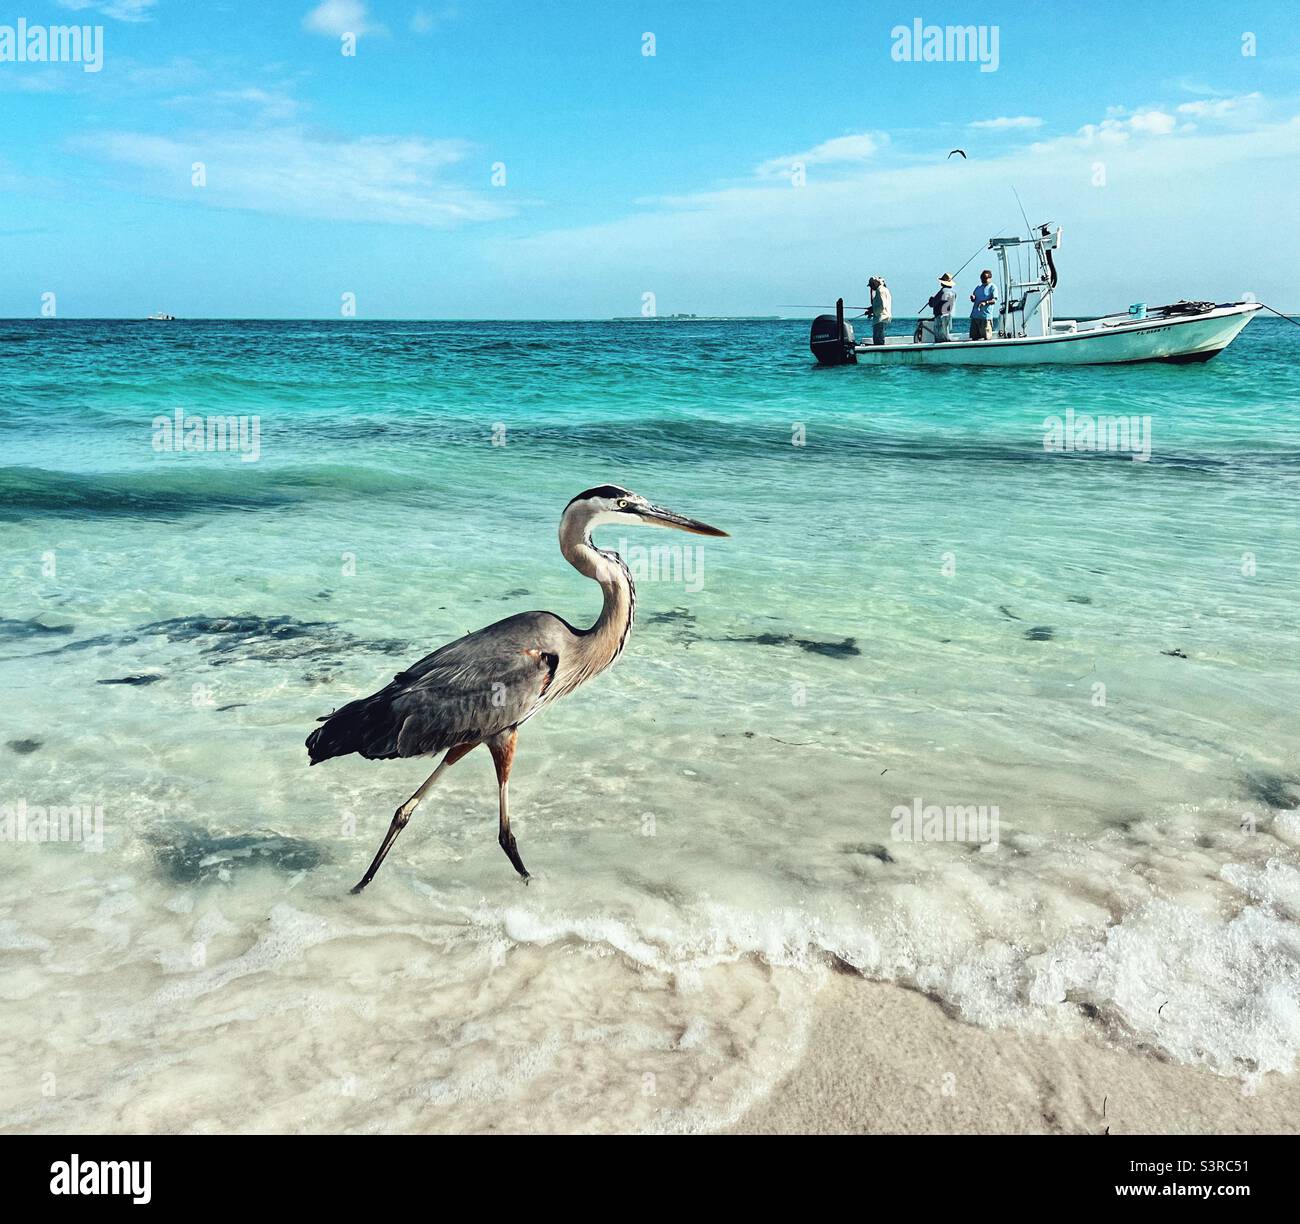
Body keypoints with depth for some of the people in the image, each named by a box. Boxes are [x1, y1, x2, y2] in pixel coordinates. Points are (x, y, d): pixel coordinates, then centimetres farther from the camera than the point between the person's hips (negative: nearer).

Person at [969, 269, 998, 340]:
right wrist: (972, 297, -4)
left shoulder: (992, 287, 0)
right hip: (975, 315, 6)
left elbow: (994, 301, -13)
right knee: (974, 337, 8)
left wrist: (985, 302, -34)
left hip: (986, 316, -6)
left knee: (987, 338, -9)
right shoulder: (978, 287, 20)